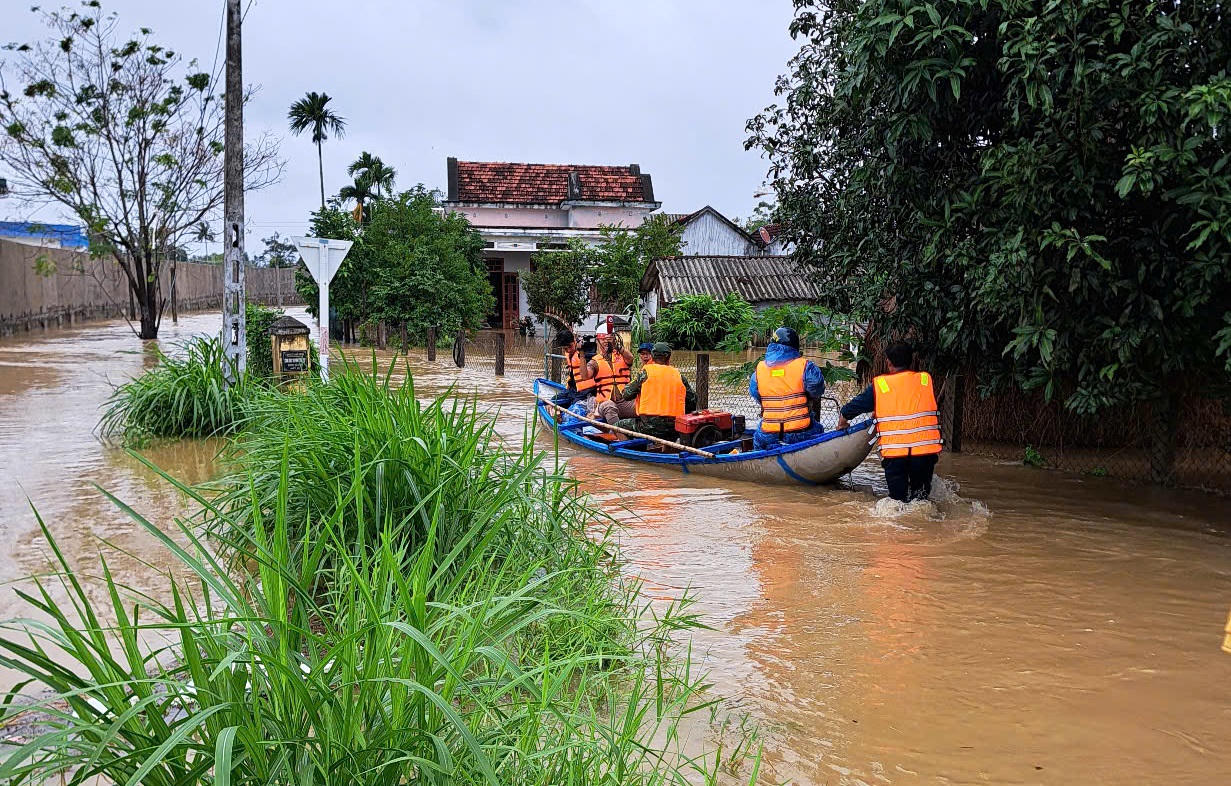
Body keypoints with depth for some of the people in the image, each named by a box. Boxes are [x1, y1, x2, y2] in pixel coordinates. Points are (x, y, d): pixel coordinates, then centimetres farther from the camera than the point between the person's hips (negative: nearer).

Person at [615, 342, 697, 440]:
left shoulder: (646, 372, 2)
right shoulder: (679, 375, 11)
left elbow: (626, 395, 3)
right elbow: (693, 402, 16)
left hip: (649, 427, -2)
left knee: (619, 425, 15)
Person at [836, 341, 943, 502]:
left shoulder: (879, 385, 4)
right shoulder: (926, 380, 11)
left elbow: (854, 405, 13)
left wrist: (842, 422, 36)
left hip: (893, 450, -1)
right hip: (925, 448, 2)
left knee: (899, 499, 8)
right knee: (920, 493, 16)